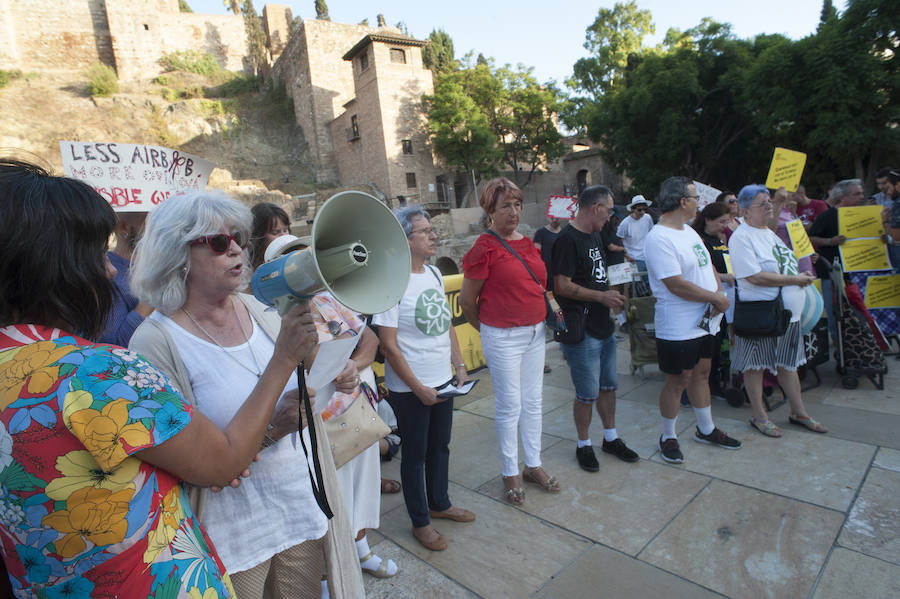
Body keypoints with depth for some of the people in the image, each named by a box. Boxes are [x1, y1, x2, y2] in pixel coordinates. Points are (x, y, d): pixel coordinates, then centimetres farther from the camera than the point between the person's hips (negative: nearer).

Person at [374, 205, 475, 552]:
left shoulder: (434, 274, 4)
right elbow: (388, 346, -19)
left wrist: (459, 366, 7)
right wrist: (419, 388, -16)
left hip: (442, 381, 7)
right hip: (409, 389, -7)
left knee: (440, 446, 22)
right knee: (415, 454, 11)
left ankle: (439, 503, 44)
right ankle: (420, 522, 32)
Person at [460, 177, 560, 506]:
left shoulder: (527, 243, 8)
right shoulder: (484, 248, -13)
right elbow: (466, 300, -8)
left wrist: (551, 307, 6)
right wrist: (487, 329, 4)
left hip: (535, 331, 7)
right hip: (503, 337, -7)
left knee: (533, 402, 15)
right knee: (509, 406, 4)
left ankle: (533, 465, 32)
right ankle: (510, 473, 23)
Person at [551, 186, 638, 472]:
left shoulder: (595, 235, 14)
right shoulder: (567, 239, -16)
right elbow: (562, 286, -21)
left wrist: (612, 294, 8)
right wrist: (602, 296, -16)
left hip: (604, 326, 9)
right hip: (582, 332, -9)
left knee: (608, 386, 19)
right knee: (587, 393, 2)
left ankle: (611, 438, 36)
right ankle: (583, 445, 22)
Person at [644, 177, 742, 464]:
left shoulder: (689, 230, 12)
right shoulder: (659, 238, -20)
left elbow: (708, 264, 15)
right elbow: (677, 285, -25)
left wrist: (720, 292, -4)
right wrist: (716, 298, -14)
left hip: (703, 320, 9)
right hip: (678, 328, -9)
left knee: (701, 373, 20)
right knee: (677, 381, 3)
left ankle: (706, 429, 37)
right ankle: (668, 437, 22)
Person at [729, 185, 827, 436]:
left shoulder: (770, 233, 14)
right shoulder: (741, 237, -15)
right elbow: (755, 277, -22)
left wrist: (803, 275, 8)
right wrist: (795, 280, -15)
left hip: (788, 311, 8)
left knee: (788, 363, 18)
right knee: (755, 365, 4)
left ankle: (798, 412, 31)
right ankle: (759, 416, 18)